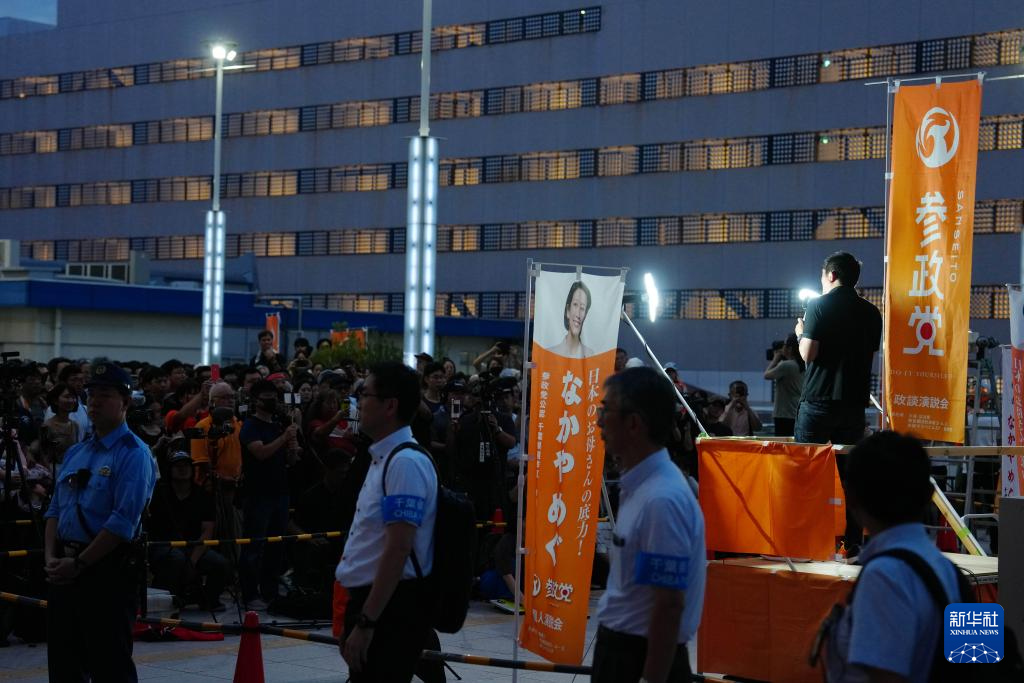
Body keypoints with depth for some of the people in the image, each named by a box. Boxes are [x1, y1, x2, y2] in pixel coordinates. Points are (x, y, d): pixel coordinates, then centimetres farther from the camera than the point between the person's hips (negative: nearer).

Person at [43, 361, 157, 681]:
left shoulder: (133, 454, -10)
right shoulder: (75, 453, 15)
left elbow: (123, 522, -18)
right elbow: (55, 510, 16)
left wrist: (78, 564, -17)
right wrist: (51, 558, -1)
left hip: (108, 568, -8)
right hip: (65, 572, 8)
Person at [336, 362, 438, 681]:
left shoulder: (406, 462, -17)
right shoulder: (385, 458, 14)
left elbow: (398, 550, -22)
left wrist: (365, 623, -22)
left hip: (389, 608, -10)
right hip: (370, 600, 10)